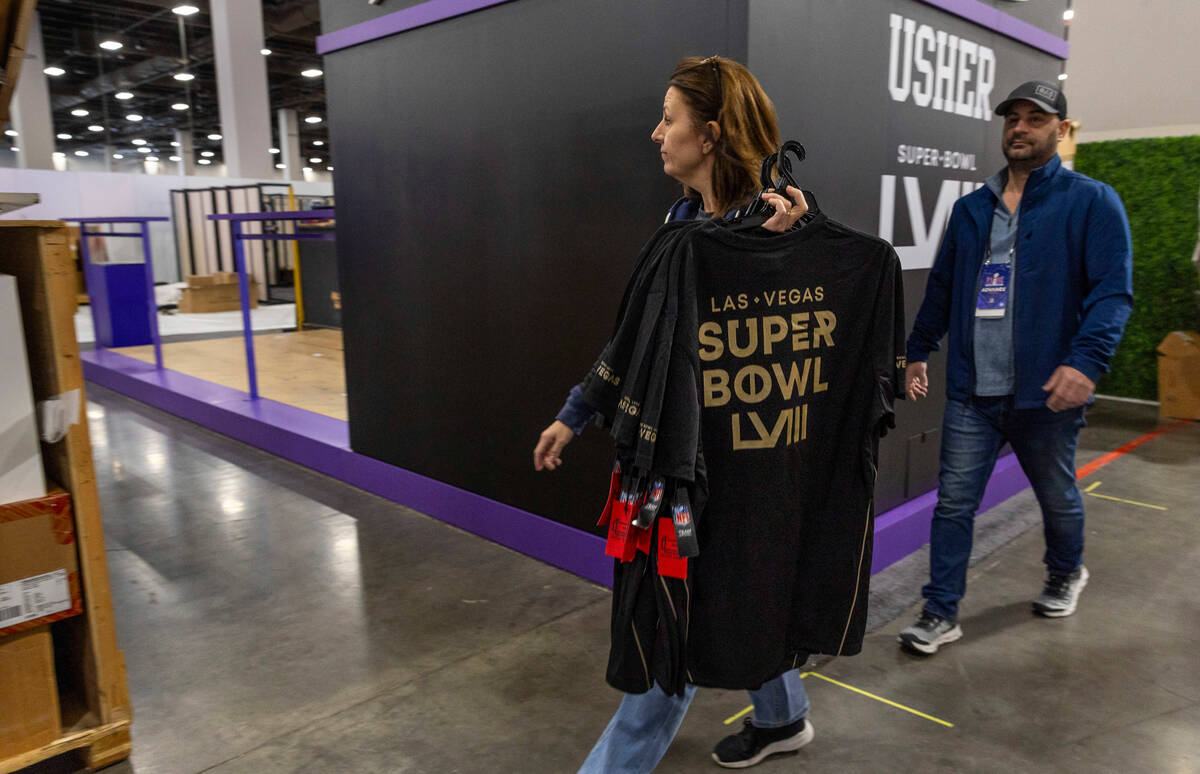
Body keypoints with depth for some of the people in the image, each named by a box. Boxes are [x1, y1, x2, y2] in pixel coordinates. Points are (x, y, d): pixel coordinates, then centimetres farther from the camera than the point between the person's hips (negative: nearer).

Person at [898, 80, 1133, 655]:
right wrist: (918, 351, 14)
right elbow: (941, 286, 16)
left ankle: (1066, 575, 47)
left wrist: (1087, 360, -26)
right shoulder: (970, 208, 10)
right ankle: (940, 614, 12)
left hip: (1046, 393, -3)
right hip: (971, 393, 3)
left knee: (1057, 497, 19)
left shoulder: (1091, 202, -4)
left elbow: (1113, 289, -12)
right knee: (953, 503, 1)